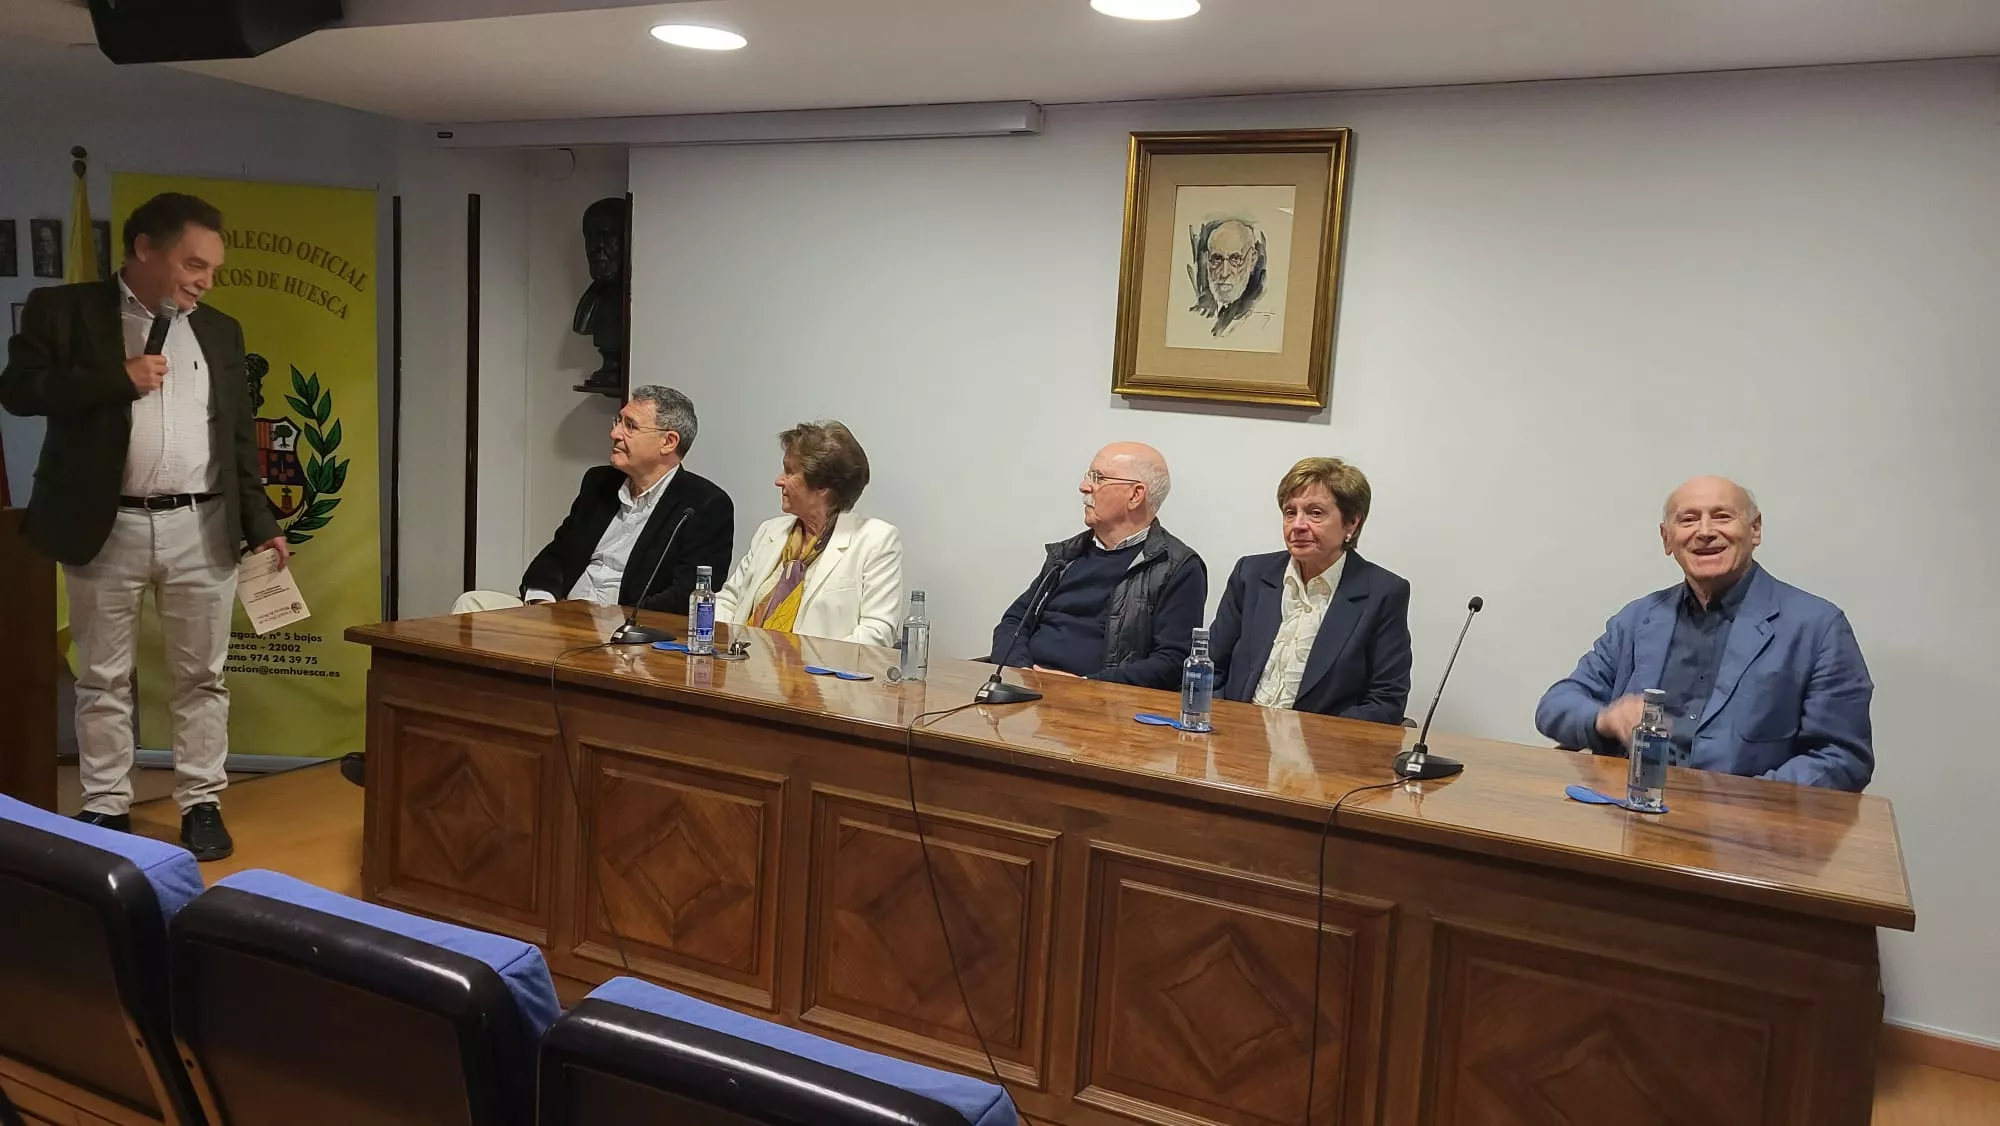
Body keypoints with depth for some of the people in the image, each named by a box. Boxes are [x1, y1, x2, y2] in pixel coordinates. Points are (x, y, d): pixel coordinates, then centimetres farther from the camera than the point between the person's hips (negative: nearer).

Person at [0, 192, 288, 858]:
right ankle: (106, 808, 17)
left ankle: (201, 803, 14)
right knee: (103, 678, 7)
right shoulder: (63, 310, 3)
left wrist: (261, 525, 8)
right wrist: (118, 379, -15)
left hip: (203, 528, 2)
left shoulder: (220, 332, 12)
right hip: (106, 527, -2)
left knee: (202, 676, 6)